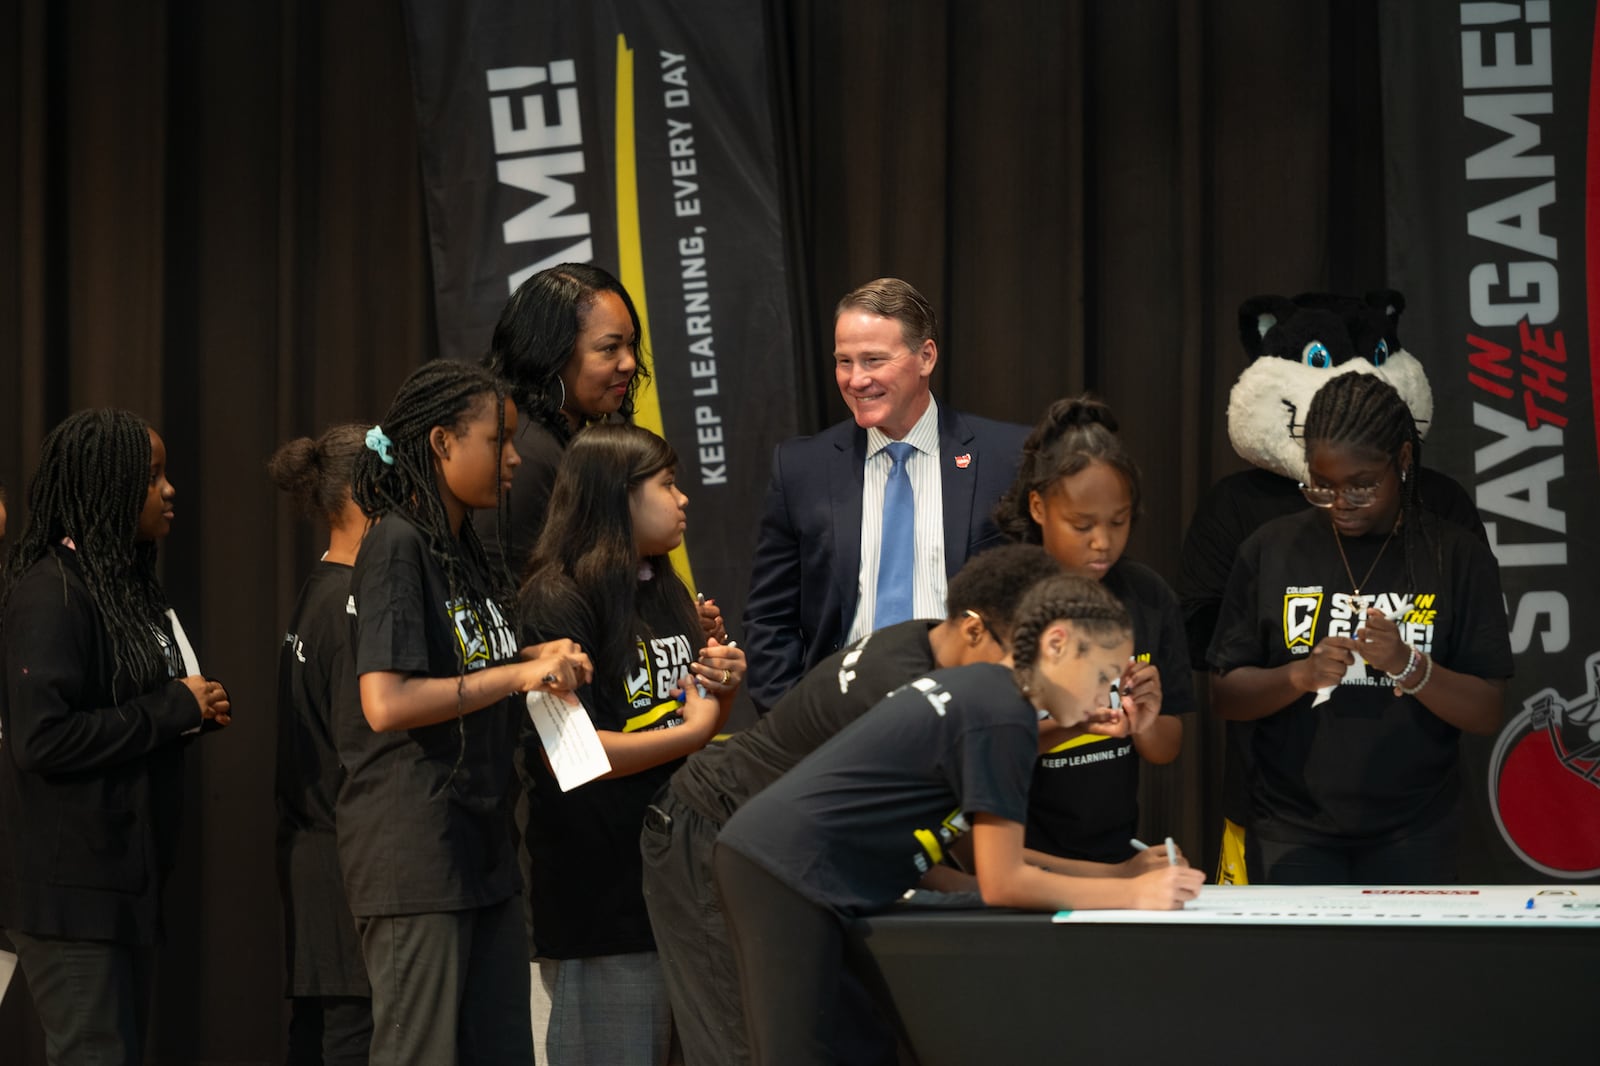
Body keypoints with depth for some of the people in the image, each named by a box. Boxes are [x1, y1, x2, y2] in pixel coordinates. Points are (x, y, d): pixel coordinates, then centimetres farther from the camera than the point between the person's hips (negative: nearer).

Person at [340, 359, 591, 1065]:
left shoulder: (462, 549, 17)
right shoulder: (396, 546, -11)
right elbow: (386, 704, -21)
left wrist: (534, 662, 7)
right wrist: (516, 675, -17)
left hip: (481, 846, 9)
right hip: (415, 855, -9)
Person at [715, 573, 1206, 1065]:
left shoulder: (977, 687, 16)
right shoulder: (1004, 718, -13)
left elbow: (993, 857, 20)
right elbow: (1002, 885, -10)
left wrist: (1119, 872, 15)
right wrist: (1132, 895, -4)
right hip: (793, 873, -10)